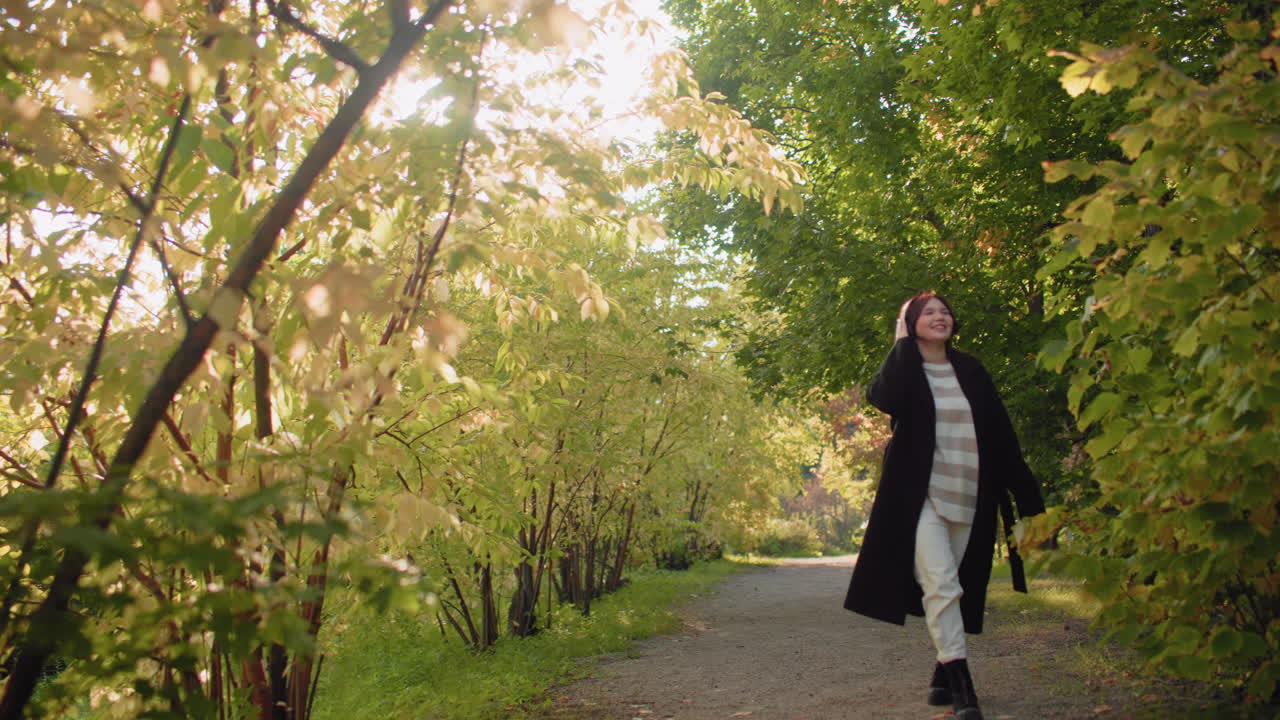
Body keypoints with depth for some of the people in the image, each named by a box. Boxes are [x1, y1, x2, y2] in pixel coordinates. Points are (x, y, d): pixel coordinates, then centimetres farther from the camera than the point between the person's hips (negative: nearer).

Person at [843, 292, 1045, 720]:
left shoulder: (970, 370, 11)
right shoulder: (904, 369, 3)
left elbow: (1000, 431, 10)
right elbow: (882, 397, -22)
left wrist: (1025, 489, 6)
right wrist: (902, 344, -10)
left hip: (968, 498, 4)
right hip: (921, 496, -4)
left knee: (956, 588, 8)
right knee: (941, 585, -15)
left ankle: (942, 671, 21)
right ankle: (961, 684, -16)